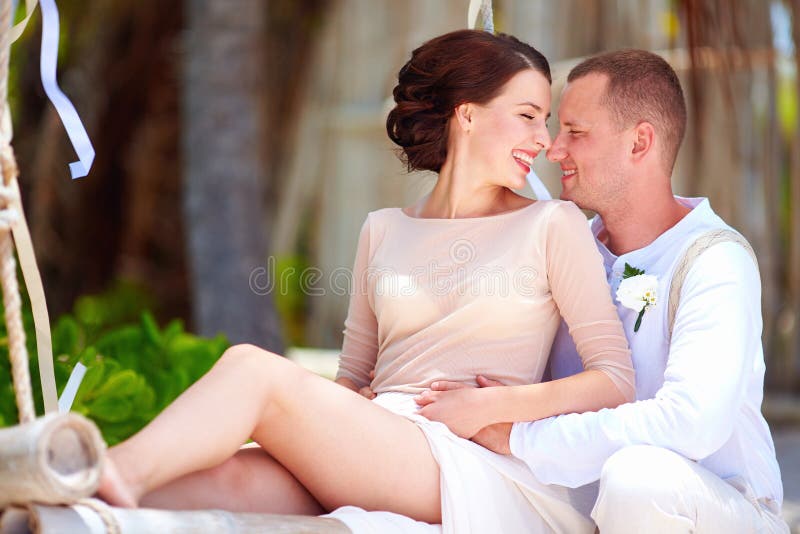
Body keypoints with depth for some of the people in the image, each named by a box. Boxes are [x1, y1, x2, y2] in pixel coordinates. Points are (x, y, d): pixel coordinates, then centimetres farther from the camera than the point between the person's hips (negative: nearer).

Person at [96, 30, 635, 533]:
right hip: (369, 453, 3)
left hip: (476, 474, -3)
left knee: (252, 366, -25)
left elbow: (616, 381, 4)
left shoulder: (553, 225, 11)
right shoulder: (384, 231, 22)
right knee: (228, 476, -30)